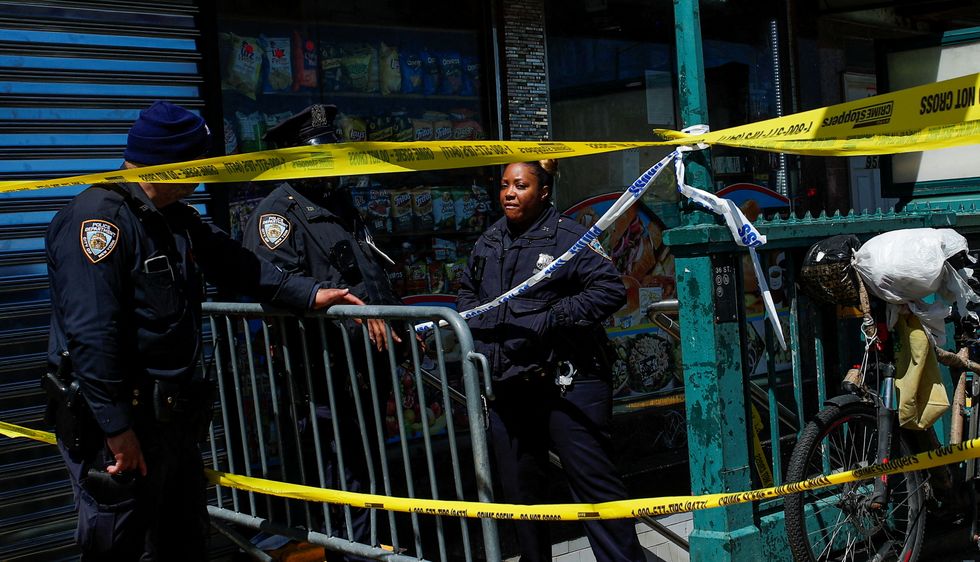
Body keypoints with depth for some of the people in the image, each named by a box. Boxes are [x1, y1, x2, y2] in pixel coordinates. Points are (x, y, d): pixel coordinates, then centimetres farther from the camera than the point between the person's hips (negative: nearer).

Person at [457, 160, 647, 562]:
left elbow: (611, 290, -15)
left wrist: (550, 320, -18)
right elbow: (468, 290, 30)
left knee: (592, 480, -7)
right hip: (505, 388, 7)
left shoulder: (567, 237, -9)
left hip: (565, 384, -7)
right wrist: (473, 320, 9)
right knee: (520, 490, 17)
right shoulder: (489, 242, 13)